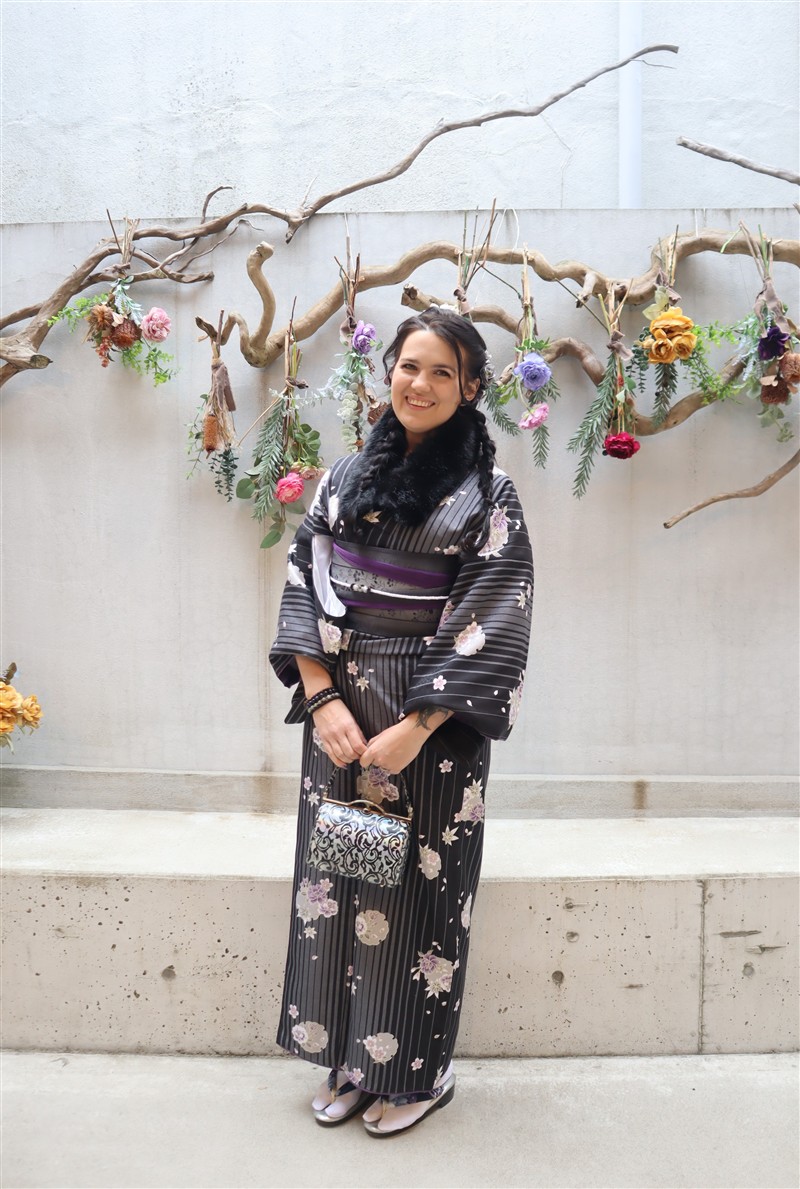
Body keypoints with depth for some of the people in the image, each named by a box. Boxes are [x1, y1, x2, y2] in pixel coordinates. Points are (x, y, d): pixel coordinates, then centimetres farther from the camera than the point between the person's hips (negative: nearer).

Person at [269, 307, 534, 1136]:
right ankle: (349, 1059, 31)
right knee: (337, 870, 11)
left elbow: (491, 626, -10)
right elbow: (305, 586, 3)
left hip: (432, 718, -4)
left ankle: (416, 1069, 28)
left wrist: (415, 728, -16)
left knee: (418, 880, 5)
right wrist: (323, 699, -10)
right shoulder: (346, 477, 7)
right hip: (339, 706, 4)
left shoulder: (488, 493, -4)